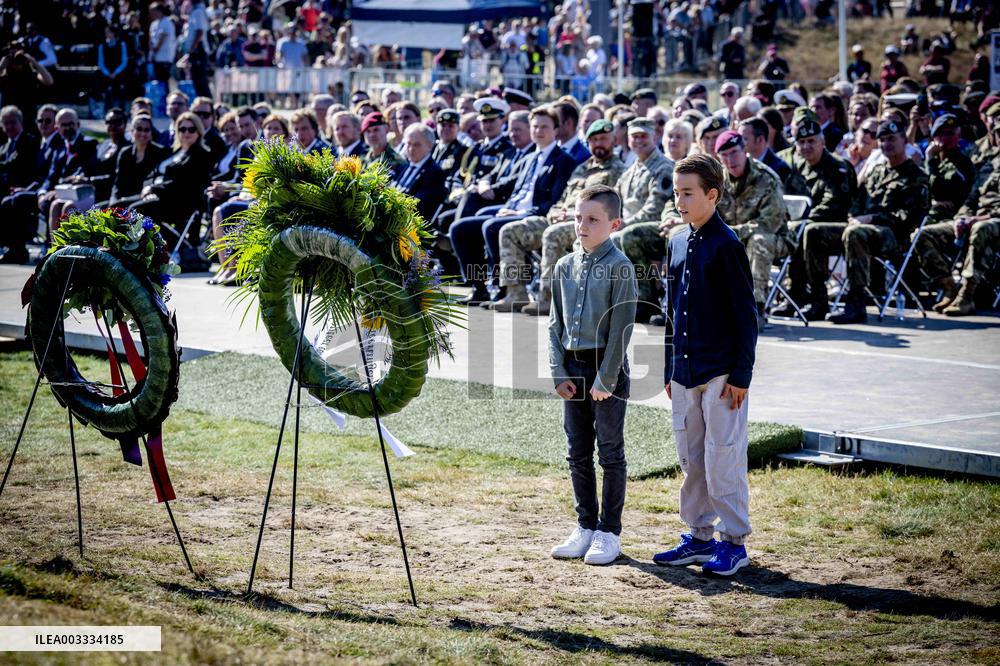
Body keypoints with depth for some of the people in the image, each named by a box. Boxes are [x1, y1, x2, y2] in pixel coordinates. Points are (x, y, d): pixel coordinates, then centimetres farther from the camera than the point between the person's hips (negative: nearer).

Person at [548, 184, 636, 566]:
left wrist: (606, 380, -16)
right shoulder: (565, 267, 8)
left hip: (607, 367, -6)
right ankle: (586, 527, 21)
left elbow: (622, 327, -13)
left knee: (610, 453, 2)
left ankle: (609, 532, 9)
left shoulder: (619, 267, -10)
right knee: (578, 454, 11)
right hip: (573, 369, 6)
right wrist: (559, 373, 2)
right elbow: (555, 324, 11)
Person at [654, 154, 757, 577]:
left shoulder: (727, 245, -11)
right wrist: (670, 370, 16)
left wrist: (740, 375, -14)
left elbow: (745, 314, -11)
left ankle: (734, 542, 6)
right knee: (690, 458, 12)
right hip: (685, 372, 7)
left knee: (723, 459, -3)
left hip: (721, 373, -7)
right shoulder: (677, 243, 10)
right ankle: (699, 536, 22)